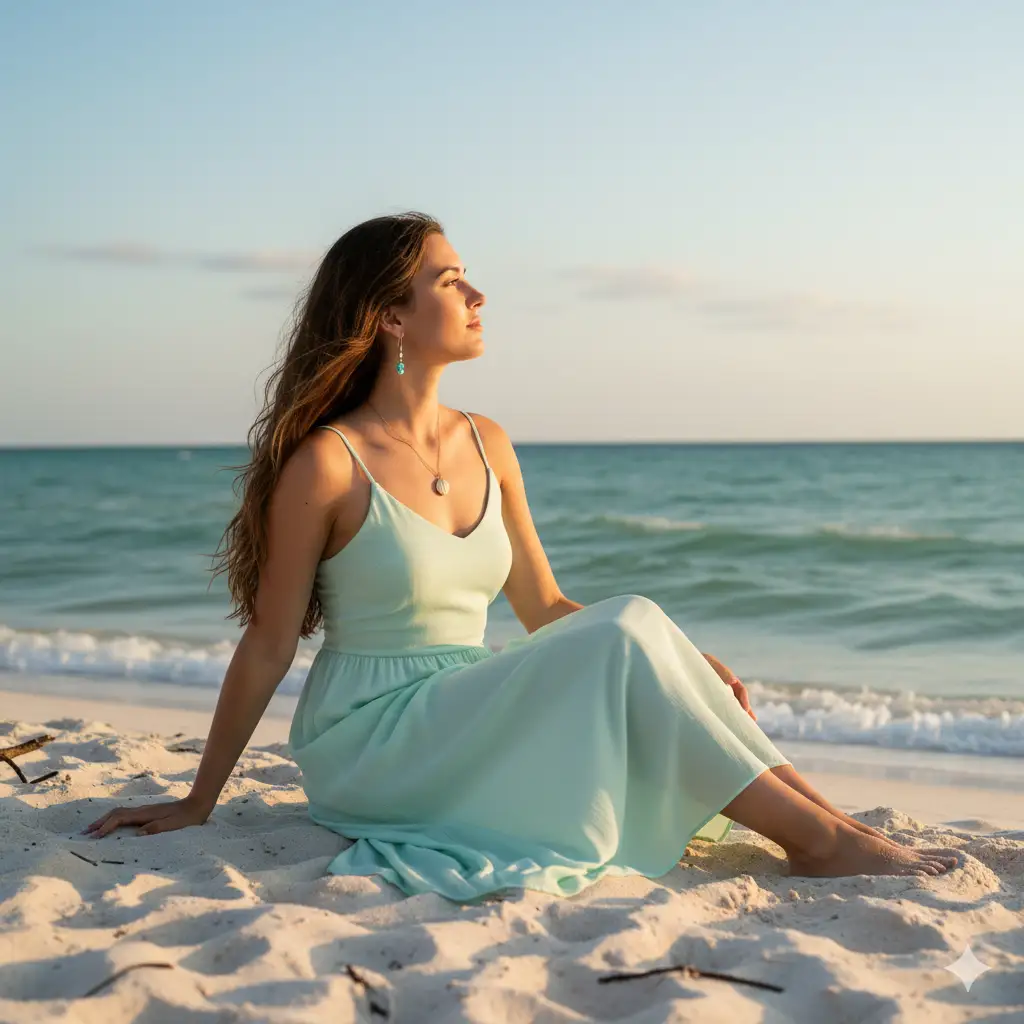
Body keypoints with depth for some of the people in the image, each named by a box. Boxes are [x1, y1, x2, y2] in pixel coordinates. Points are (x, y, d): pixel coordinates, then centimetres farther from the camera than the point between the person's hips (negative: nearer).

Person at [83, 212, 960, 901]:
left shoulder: (486, 446, 7)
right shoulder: (327, 462, -13)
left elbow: (543, 607, 11)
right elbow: (267, 647, -7)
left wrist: (681, 664, -2)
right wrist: (197, 803, -2)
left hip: (463, 730, 6)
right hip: (368, 746, -6)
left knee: (633, 628, -19)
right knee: (626, 633, -23)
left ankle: (822, 816, -17)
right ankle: (818, 839, -18)